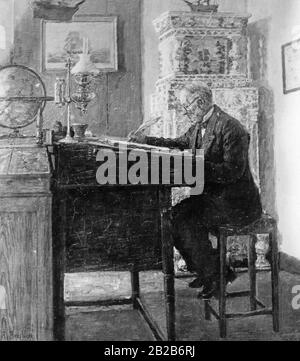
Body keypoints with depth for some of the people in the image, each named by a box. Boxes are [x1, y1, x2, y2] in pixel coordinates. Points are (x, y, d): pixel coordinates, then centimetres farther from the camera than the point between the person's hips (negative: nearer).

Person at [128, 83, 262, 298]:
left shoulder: (230, 127, -19)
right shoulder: (199, 128, 9)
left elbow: (233, 171, -27)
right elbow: (178, 144, 27)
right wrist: (145, 140, 23)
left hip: (235, 202, -9)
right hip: (212, 195, 9)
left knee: (186, 222, -22)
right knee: (174, 216, 1)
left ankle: (216, 277, -2)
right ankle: (205, 271, 12)